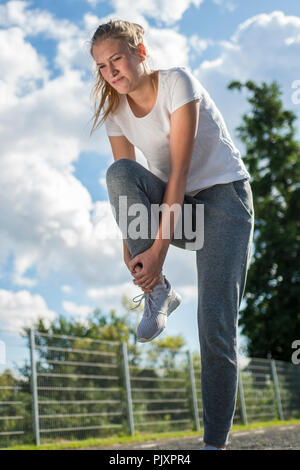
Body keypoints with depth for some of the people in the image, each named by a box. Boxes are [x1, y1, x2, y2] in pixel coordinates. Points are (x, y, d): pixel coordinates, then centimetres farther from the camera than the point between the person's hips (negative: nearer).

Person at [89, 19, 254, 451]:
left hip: (223, 194, -5)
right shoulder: (116, 113, 2)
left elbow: (180, 169, -21)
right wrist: (130, 249, -16)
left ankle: (215, 441, -8)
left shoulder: (177, 82, -15)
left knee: (215, 325, -17)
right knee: (118, 172, -27)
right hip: (173, 203, 5)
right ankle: (159, 292, -18)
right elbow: (125, 189, -2)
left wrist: (159, 246, -25)